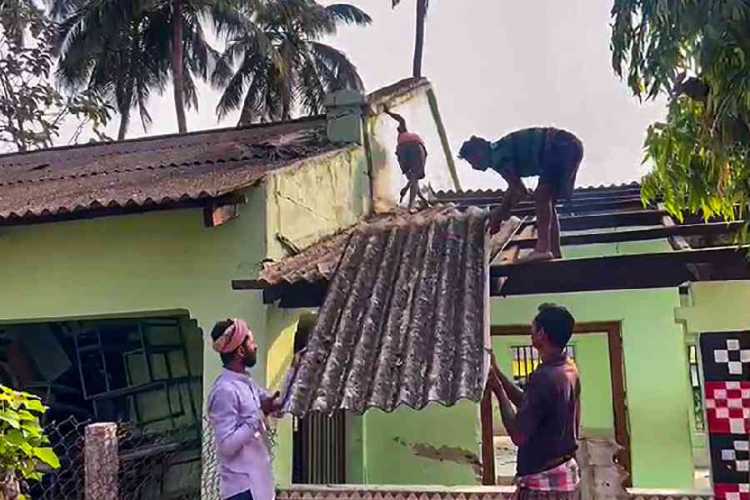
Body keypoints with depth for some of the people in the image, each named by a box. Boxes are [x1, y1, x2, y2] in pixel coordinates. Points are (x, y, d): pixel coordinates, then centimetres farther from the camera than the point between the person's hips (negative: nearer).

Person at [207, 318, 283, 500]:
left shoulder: (246, 382, 9)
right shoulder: (225, 390, -20)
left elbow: (280, 405, 20)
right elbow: (227, 444, -25)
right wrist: (260, 413, -22)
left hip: (256, 483, 10)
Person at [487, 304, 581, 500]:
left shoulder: (544, 377, -23)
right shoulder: (568, 369, 6)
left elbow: (519, 436, -21)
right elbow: (527, 403, 16)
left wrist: (498, 390, -12)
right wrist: (497, 373, 13)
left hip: (544, 479, -10)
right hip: (566, 473, 10)